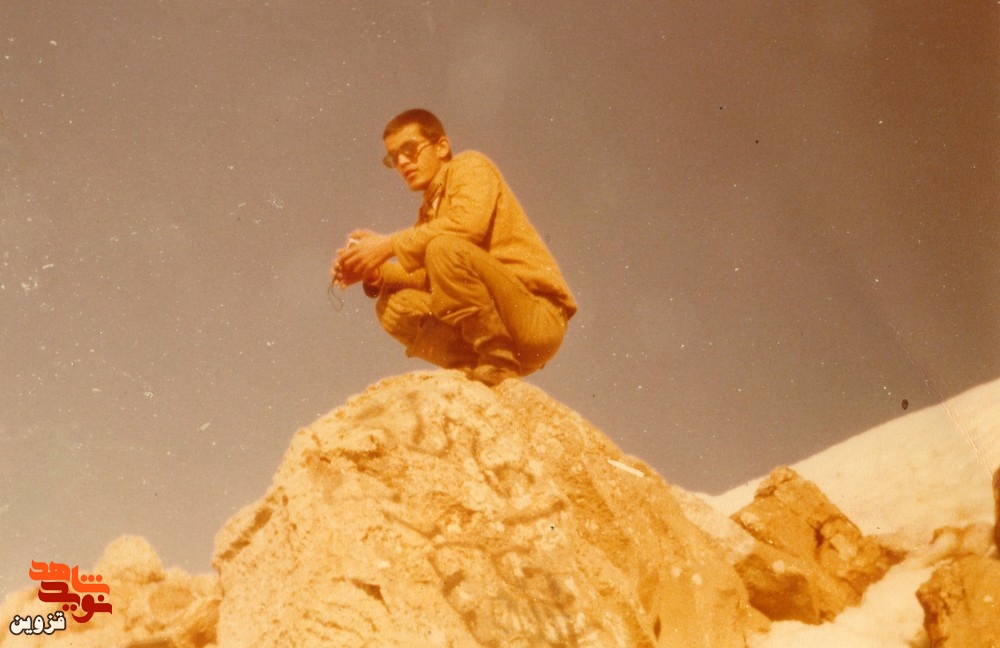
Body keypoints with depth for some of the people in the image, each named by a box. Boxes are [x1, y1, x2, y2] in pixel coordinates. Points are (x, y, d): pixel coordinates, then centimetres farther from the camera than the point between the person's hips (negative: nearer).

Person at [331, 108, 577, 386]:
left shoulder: (471, 166, -1)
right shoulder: (430, 210, 21)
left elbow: (469, 223, -22)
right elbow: (429, 278, 11)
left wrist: (389, 245, -18)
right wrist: (376, 274, -6)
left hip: (539, 316, -8)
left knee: (445, 248, -28)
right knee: (394, 306, 0)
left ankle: (498, 360, -20)